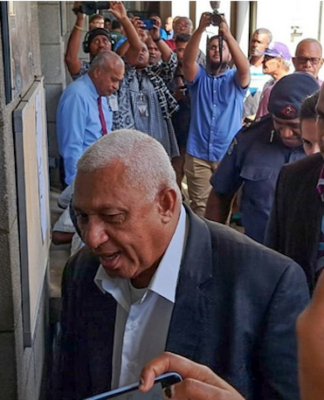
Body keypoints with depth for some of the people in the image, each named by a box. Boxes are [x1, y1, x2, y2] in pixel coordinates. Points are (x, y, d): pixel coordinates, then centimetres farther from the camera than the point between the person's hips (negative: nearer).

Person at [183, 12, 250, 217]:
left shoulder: (236, 79, 4)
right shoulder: (199, 76, 6)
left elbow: (244, 68, -20)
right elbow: (188, 60, -15)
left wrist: (227, 34, -33)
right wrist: (201, 29, -30)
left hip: (229, 154, 0)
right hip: (198, 154, 0)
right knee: (199, 205, 6)